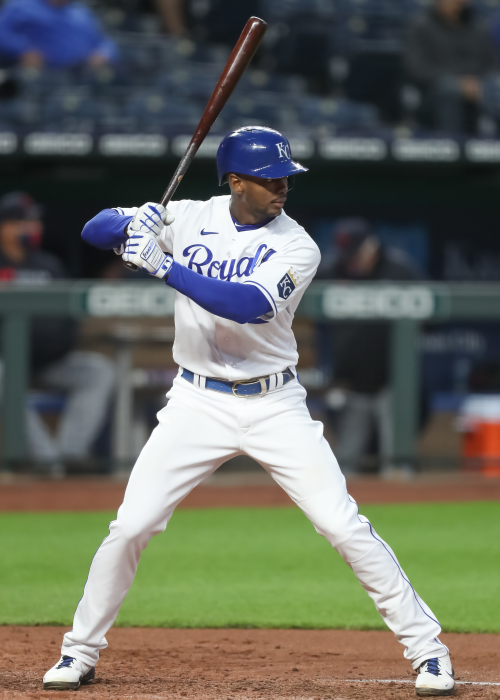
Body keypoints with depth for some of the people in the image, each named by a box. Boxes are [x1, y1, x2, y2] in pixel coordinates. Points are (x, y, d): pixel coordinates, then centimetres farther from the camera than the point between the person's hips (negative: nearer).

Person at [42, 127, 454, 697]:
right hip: (198, 403, 2)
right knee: (130, 526, -5)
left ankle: (426, 648, 1)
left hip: (274, 407, -2)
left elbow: (247, 304, -29)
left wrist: (163, 265, -34)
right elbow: (94, 229, 0)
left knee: (344, 527, -8)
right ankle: (80, 651, 13)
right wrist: (132, 225, -23)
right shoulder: (191, 218, -2)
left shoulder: (296, 248, -11)